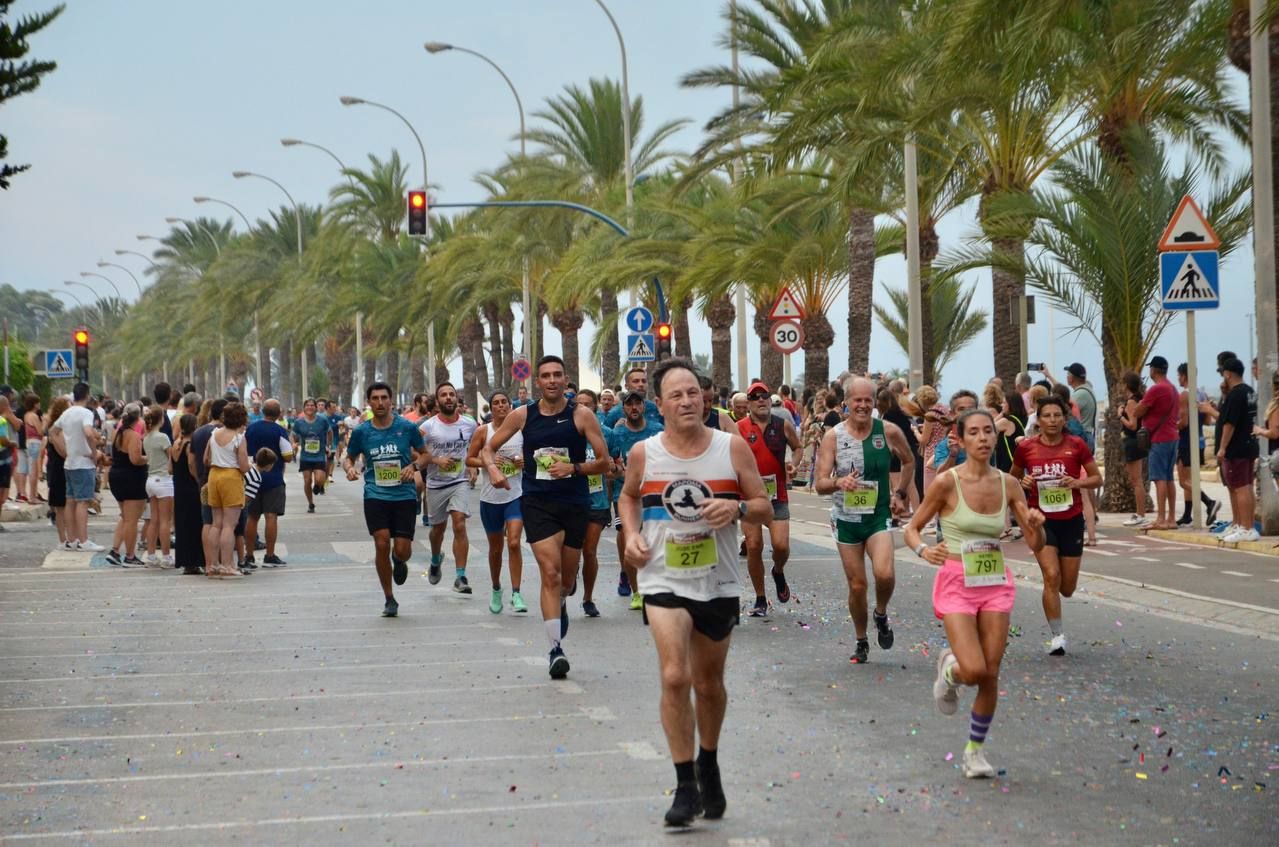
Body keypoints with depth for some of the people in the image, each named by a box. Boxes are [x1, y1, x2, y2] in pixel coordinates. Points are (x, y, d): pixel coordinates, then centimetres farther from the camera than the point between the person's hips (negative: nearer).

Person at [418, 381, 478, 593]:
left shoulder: (469, 424, -2)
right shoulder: (427, 427, -9)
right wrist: (436, 460, -20)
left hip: (460, 482, 0)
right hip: (436, 484, 0)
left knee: (459, 525, -15)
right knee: (438, 528, 16)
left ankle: (460, 577, -13)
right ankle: (436, 560, 48)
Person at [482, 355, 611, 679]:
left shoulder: (581, 415, -4)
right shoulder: (522, 415, 1)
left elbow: (604, 461, -3)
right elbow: (488, 448, 11)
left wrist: (574, 468, -19)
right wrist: (493, 468, -10)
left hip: (575, 502, 1)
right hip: (537, 502, -1)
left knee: (567, 574, 14)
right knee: (550, 573, -14)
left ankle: (561, 603, 51)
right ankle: (555, 649, -12)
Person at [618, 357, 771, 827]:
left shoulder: (733, 447, -6)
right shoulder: (643, 454, -4)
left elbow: (765, 508, -1)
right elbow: (629, 495, 17)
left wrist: (737, 508, -22)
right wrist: (631, 534, -1)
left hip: (718, 582, 1)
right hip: (664, 581, -1)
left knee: (709, 683, 15)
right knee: (674, 677, -17)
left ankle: (708, 765, 40)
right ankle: (686, 784, -7)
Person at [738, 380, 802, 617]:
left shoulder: (784, 425, 2)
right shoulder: (739, 428, -3)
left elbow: (799, 448, 17)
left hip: (777, 494, 1)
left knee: (781, 545, -10)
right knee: (753, 546, -1)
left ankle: (779, 572, 27)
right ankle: (760, 600, 13)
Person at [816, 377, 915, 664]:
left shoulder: (889, 432, -5)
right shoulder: (833, 437, -6)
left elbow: (909, 462, 15)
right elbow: (820, 484, -11)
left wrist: (899, 493, 10)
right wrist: (838, 482, -31)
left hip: (880, 515, -1)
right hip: (846, 519, 1)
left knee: (884, 573, -24)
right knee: (856, 585, 7)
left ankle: (881, 615, 8)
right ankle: (861, 643, 27)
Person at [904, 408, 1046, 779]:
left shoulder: (1008, 484, 1)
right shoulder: (947, 482, -10)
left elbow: (1036, 544, 5)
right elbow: (911, 529, -1)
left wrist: (1037, 525, -17)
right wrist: (923, 550, -22)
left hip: (996, 584, 4)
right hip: (957, 583, -3)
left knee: (991, 675, 1)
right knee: (974, 671, -17)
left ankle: (975, 750, 20)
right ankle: (948, 669, 21)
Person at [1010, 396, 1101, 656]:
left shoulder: (1077, 445, -4)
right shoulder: (1026, 447, -3)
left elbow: (1097, 478, 4)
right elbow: (1013, 479, 12)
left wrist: (1079, 482, -16)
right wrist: (1023, 483, -11)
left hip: (1071, 520, 1)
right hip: (1041, 519, -1)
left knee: (1067, 588, 6)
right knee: (1052, 576, -17)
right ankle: (1058, 636, -4)